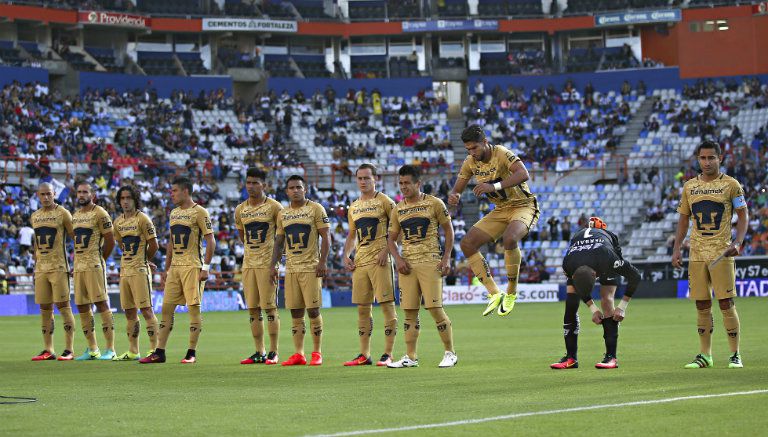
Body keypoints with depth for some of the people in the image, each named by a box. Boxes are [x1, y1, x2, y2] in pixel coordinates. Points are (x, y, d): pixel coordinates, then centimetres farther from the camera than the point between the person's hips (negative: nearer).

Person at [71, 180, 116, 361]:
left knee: (101, 304, -9)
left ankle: (110, 349, -8)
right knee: (82, 307, 8)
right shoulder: (75, 215, 17)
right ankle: (92, 349, 15)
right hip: (78, 266, 8)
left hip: (94, 266, -8)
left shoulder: (99, 213, -6)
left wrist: (99, 259, -1)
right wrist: (77, 260, 14)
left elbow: (110, 241, -7)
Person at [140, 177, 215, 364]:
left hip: (193, 266, -8)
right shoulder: (174, 213, 17)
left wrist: (206, 267, -16)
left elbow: (210, 241, -10)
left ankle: (192, 353, 1)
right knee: (167, 308, 4)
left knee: (194, 307, -4)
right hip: (175, 267, 8)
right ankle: (159, 353, 6)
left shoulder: (199, 212, -7)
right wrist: (166, 270, 19)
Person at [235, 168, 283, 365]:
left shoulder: (274, 207, -5)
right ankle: (259, 352, 10)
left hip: (268, 264, -5)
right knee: (253, 309, 5)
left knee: (270, 307, -5)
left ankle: (273, 352, -1)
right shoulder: (240, 210, 10)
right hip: (248, 264, 5)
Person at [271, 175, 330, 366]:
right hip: (291, 269, 5)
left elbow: (325, 237, -4)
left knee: (313, 309, -5)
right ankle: (298, 354, 7)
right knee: (295, 312, 4)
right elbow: (279, 241, 19)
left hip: (311, 268, -5)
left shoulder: (315, 209, -1)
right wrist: (273, 264, 9)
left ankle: (317, 352, 2)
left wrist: (323, 261, -13)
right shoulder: (283, 214, 14)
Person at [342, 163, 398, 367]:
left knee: (386, 304, -6)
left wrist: (386, 250, -15)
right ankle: (364, 355, 12)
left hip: (379, 260, -7)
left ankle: (388, 354, -5)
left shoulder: (384, 201, -2)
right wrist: (346, 256, 9)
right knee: (362, 308, 7)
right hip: (360, 262, 7)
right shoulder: (354, 207, 17)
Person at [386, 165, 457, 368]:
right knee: (410, 312, 3)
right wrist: (398, 259, -1)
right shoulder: (398, 209, 11)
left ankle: (450, 353, 2)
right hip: (407, 265, 4)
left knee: (435, 308, -9)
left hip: (430, 262, -4)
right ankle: (410, 357, 8)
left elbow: (448, 229, 4)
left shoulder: (434, 203, -1)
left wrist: (446, 258, -4)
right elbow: (391, 238, 16)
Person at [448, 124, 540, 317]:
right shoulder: (470, 163, -2)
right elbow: (457, 189, 5)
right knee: (467, 244, -8)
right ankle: (494, 293, -5)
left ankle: (511, 292, -18)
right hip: (500, 211, 7)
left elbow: (523, 174, -38)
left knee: (510, 238, -37)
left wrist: (494, 186, -48)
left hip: (523, 206, -7)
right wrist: (453, 196, -21)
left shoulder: (502, 154, -22)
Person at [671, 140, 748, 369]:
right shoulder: (690, 186, 12)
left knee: (726, 304, -6)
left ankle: (735, 355, 0)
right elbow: (683, 219, 16)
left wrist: (737, 242, -14)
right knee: (702, 306, 5)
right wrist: (676, 248, 6)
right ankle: (705, 355, 11)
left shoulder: (731, 185, 1)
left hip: (722, 254, -4)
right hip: (696, 254, 4)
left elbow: (743, 216, 2)